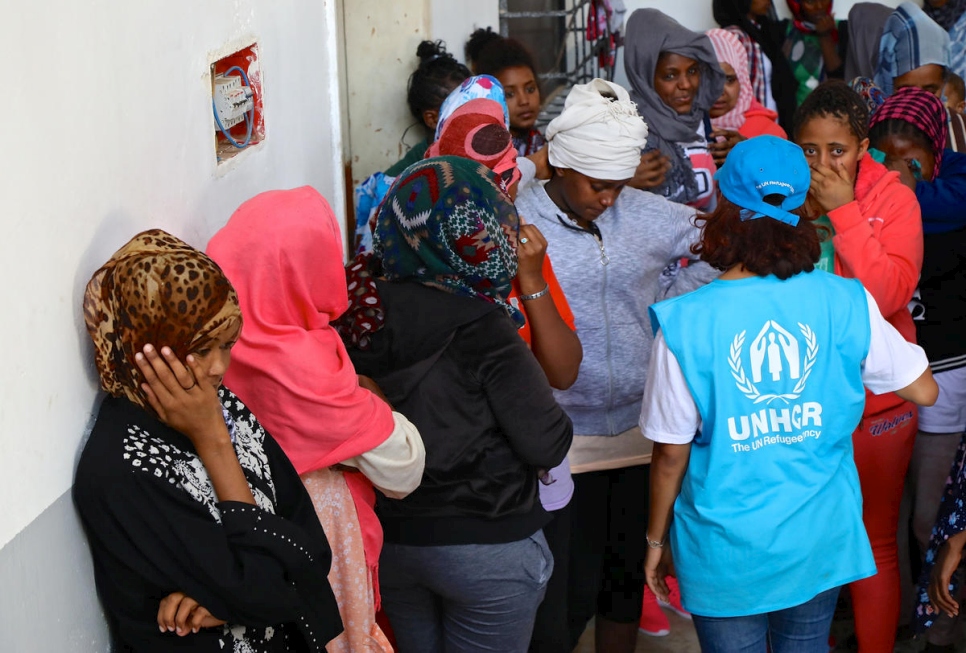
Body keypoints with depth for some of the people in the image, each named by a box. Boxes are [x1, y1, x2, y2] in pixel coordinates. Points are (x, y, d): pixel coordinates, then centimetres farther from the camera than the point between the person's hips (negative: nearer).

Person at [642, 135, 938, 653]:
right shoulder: (846, 303, -12)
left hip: (726, 549, -2)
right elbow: (924, 391, 0)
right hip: (821, 539, 3)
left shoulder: (686, 323, -19)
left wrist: (656, 538, 6)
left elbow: (671, 454, -11)